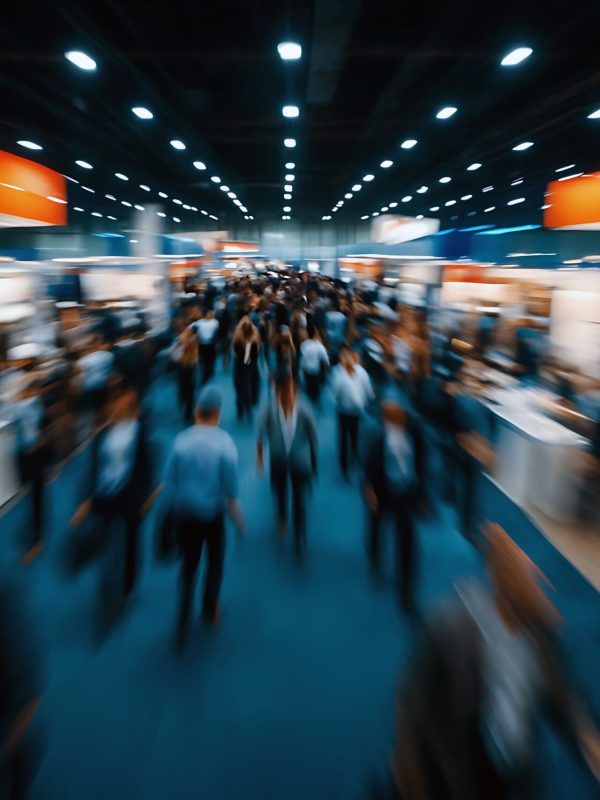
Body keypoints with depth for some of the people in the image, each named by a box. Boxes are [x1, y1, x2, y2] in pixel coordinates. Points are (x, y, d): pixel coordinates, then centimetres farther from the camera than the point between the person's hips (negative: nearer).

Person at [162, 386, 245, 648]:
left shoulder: (181, 440, -11)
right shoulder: (224, 443, -17)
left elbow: (169, 481, -5)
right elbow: (230, 488, -14)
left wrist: (173, 508, 11)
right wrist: (238, 517, -1)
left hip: (184, 514, 2)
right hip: (212, 513, -2)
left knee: (189, 565, 18)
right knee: (215, 560, 23)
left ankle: (183, 624, 16)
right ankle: (210, 611, 37)